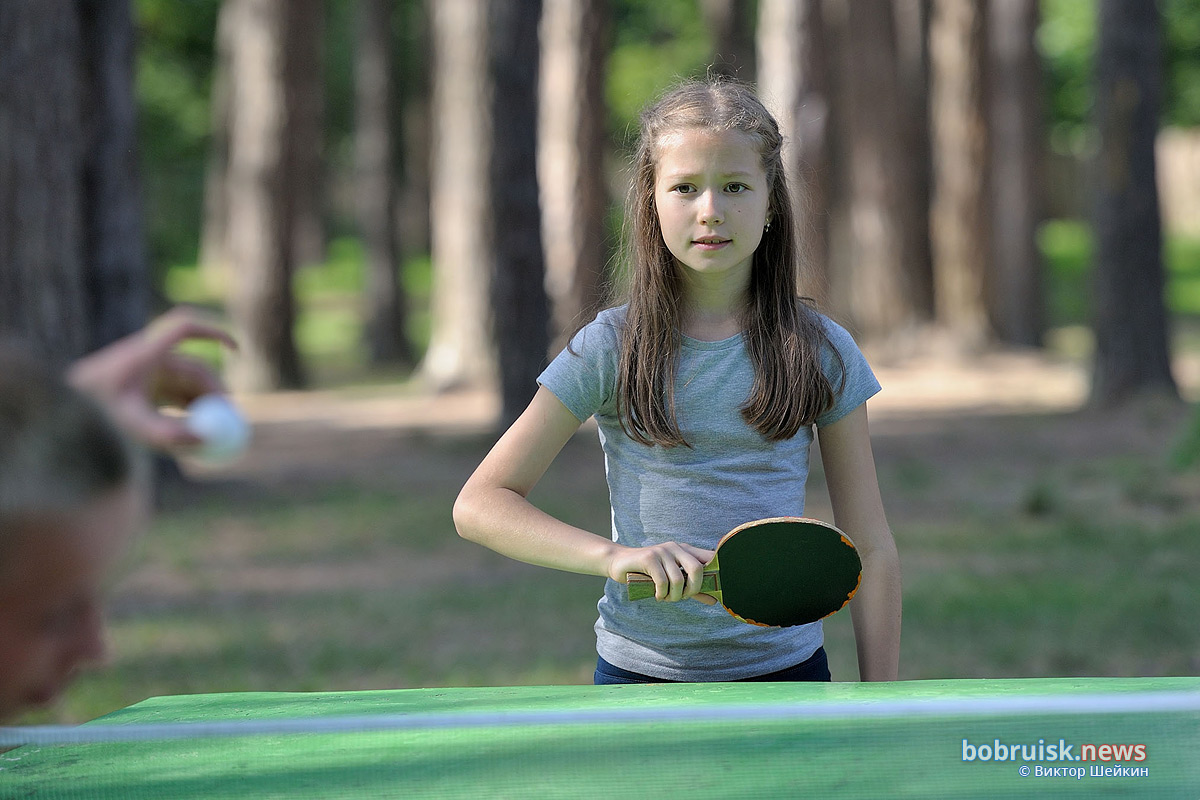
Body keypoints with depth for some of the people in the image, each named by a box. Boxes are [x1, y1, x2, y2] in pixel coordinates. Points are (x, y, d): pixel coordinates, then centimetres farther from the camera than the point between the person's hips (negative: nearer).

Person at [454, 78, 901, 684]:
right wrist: (614, 556, -24)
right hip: (641, 672, -1)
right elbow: (479, 505, -9)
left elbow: (871, 549, 2)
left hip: (786, 668, 1)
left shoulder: (822, 352, -1)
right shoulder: (610, 349, -5)